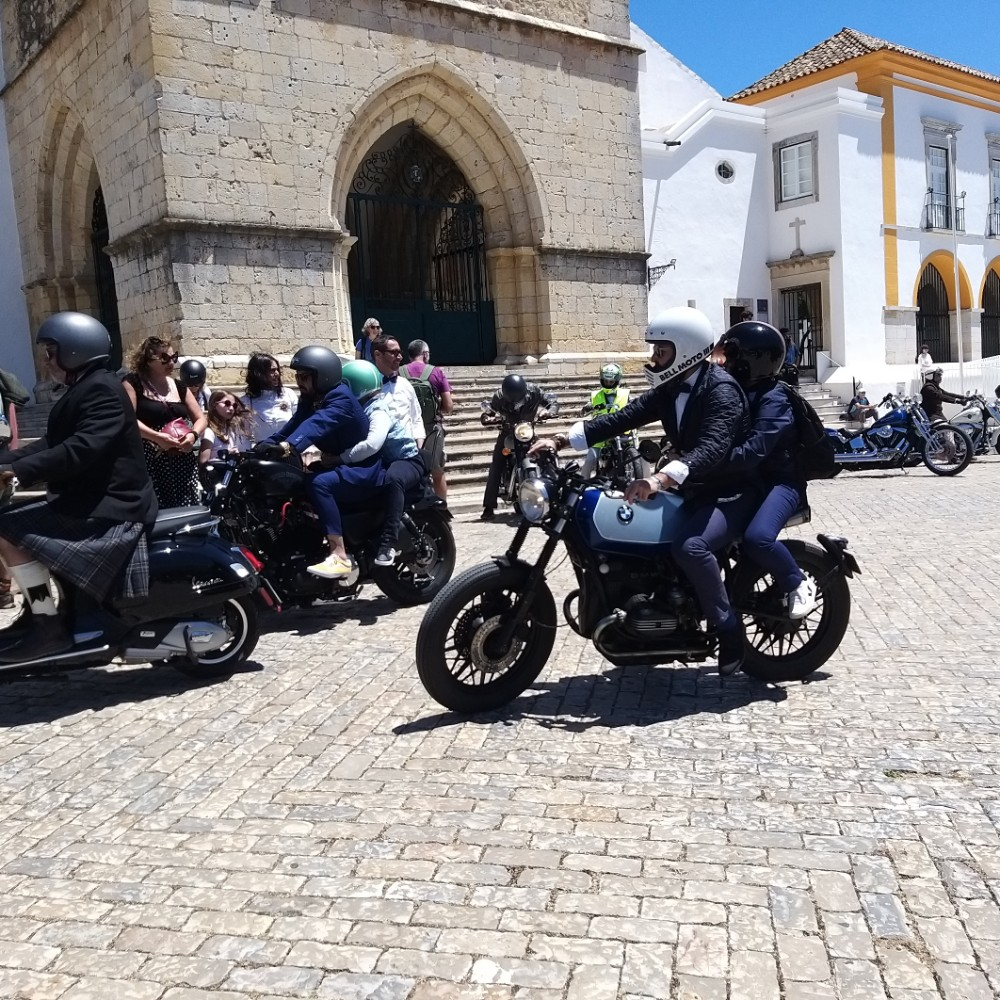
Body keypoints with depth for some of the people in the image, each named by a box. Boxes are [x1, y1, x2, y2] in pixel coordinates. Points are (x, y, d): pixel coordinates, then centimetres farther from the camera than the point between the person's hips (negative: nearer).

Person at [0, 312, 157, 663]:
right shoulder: (84, 389, 18)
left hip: (109, 507, -11)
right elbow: (52, 443, 17)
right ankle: (39, 611, 20)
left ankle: (49, 626, -14)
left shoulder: (102, 389, -15)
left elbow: (81, 449, -28)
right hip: (93, 500, 11)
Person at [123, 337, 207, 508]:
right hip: (150, 463, -5)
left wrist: (193, 434, -5)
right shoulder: (133, 383, 0)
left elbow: (201, 418, 16)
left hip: (183, 463, 5)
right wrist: (156, 437, -21)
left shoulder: (178, 386, 17)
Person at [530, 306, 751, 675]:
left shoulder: (720, 389, -22)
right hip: (695, 490, 9)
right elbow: (624, 417, 0)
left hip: (732, 492, -9)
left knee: (690, 546, -34)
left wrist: (661, 479, -55)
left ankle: (729, 631, -17)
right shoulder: (671, 389, 5)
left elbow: (713, 447, -39)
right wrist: (562, 439, -10)